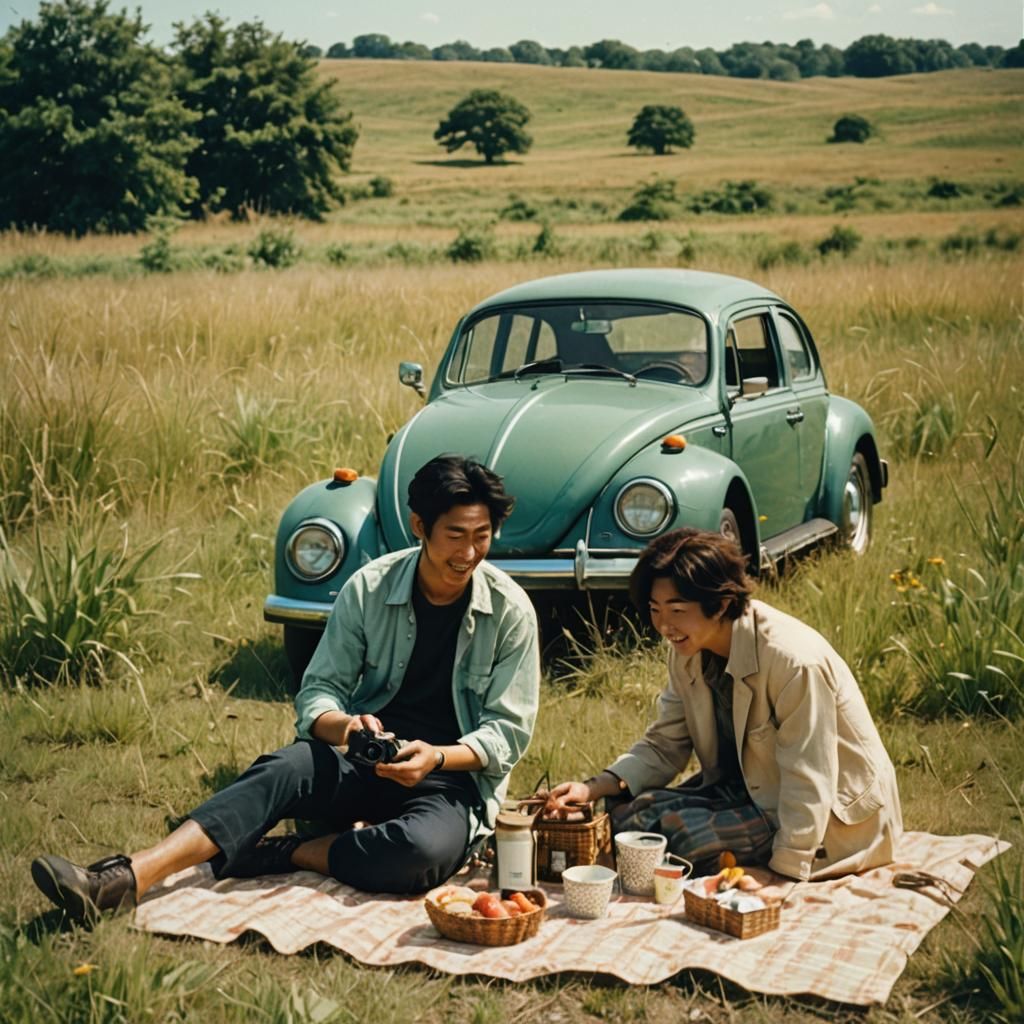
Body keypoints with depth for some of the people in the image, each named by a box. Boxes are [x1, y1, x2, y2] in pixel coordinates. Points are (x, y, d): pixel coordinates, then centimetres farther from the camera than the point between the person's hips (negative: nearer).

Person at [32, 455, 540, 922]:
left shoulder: (510, 610, -6)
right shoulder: (369, 588, -2)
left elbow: (508, 732, -4)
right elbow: (318, 690, 0)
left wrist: (436, 756, -23)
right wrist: (341, 725, -24)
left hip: (454, 775, -1)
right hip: (366, 759, 2)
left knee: (423, 852, -37)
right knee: (284, 768, -31)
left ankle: (271, 853, -20)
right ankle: (124, 880, -43)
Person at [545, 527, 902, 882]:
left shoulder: (795, 661, -29)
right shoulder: (687, 652, -5)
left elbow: (809, 786, -25)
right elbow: (663, 745, 2)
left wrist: (782, 881, -26)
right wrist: (594, 788, -14)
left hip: (833, 816, -7)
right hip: (749, 787, 7)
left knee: (686, 835, -26)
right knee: (629, 811, -11)